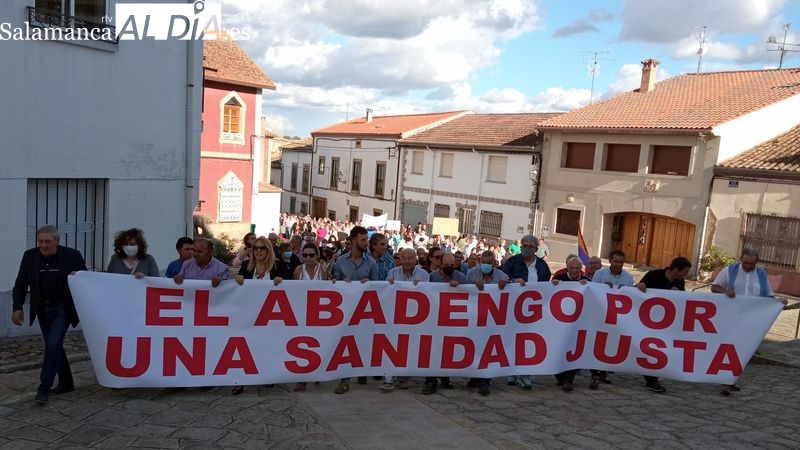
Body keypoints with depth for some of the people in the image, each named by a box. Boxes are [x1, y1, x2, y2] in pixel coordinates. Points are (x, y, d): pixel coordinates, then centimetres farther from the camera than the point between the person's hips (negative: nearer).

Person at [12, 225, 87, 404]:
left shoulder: (72, 255, -10)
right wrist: (17, 307, -5)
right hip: (42, 309, 4)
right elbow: (21, 284, 4)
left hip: (63, 308, -4)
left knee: (53, 343, -14)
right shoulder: (29, 256, -1)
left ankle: (44, 388, -7)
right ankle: (66, 383, 25)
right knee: (54, 345, 12)